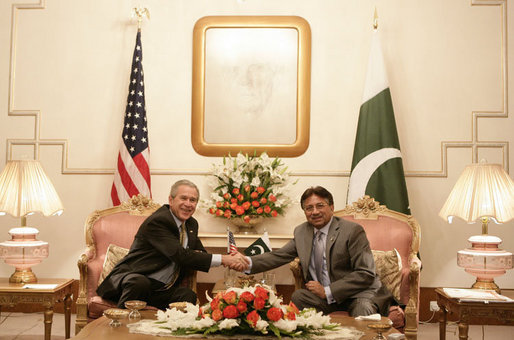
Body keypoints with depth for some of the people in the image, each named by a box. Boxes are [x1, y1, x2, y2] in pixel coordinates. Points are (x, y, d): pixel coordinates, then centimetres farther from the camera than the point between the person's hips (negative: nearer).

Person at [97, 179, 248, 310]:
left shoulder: (191, 224, 11)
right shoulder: (157, 221, -17)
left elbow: (200, 252, 21)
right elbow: (180, 256, -27)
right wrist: (223, 259, -28)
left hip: (162, 291, 6)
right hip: (132, 279, -6)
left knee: (188, 295, -24)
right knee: (140, 282, -38)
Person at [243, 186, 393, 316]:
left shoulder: (352, 230, -11)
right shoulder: (301, 232, 8)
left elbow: (366, 274, -14)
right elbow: (278, 256, 5)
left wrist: (327, 291, -17)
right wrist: (248, 263, -15)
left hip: (357, 293, -5)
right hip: (322, 294, 5)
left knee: (362, 311, -36)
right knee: (297, 297, -23)